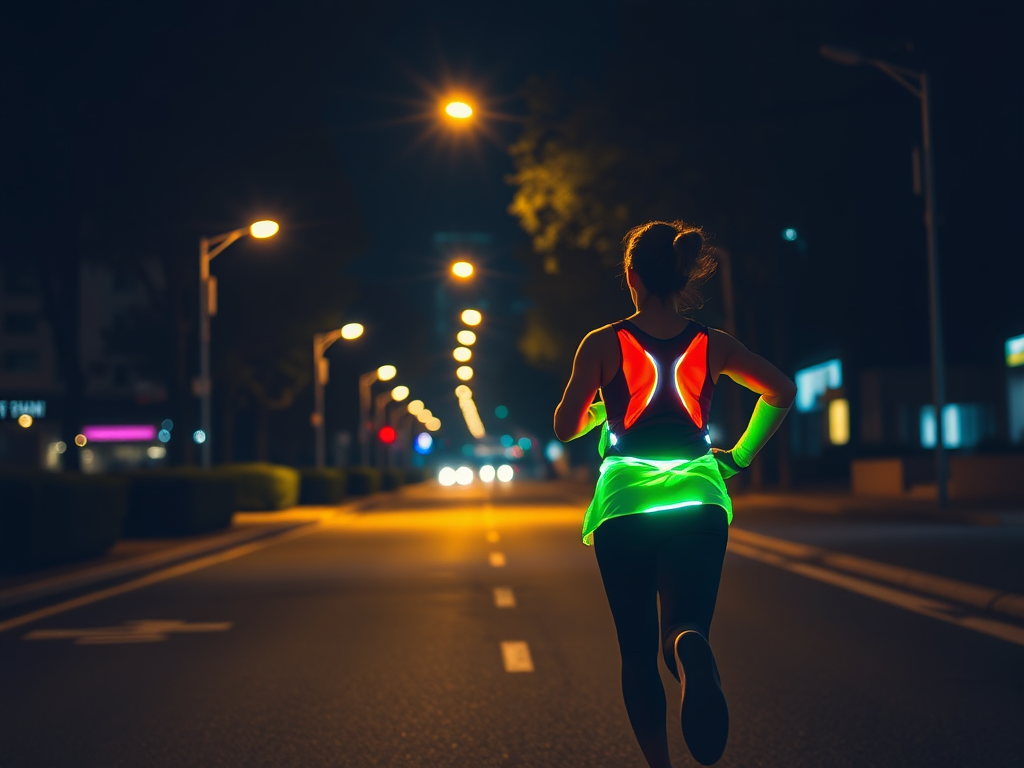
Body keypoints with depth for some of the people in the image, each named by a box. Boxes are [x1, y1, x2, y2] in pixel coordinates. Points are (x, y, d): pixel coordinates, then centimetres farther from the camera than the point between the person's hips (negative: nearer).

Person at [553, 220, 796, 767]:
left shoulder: (604, 344, 0)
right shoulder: (712, 344, 8)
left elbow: (566, 427, 0)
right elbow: (782, 391, 11)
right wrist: (741, 455, 20)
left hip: (625, 502, -1)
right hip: (698, 498, 1)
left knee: (637, 651, 11)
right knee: (682, 630, -5)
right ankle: (689, 650, -42)